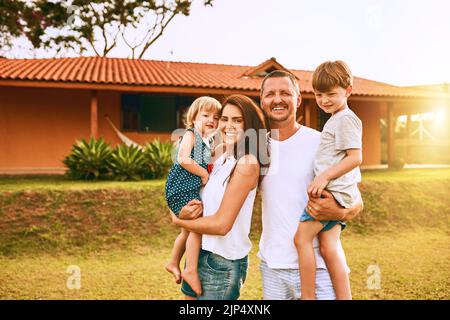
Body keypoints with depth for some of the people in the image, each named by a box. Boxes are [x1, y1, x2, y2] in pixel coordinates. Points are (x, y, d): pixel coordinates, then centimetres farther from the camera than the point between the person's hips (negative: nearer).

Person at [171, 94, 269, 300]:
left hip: (223, 263, -7)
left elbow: (221, 224, -21)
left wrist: (178, 220, -7)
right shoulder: (219, 155, 4)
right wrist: (185, 212, -12)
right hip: (199, 253, 7)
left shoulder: (247, 164, -18)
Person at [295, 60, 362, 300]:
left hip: (334, 190, -9)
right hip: (334, 191, 9)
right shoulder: (336, 119, 22)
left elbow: (355, 157, -17)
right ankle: (344, 297, 7)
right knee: (327, 247, 4)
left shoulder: (345, 119, -8)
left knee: (302, 237, -9)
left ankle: (308, 296, -2)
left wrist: (324, 176, -20)